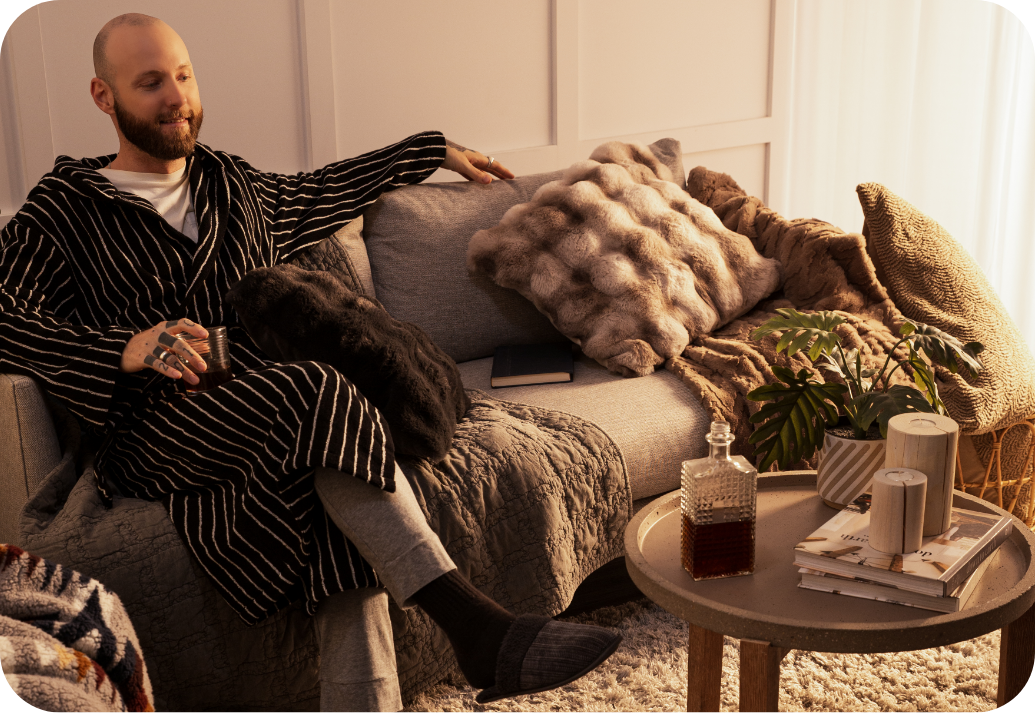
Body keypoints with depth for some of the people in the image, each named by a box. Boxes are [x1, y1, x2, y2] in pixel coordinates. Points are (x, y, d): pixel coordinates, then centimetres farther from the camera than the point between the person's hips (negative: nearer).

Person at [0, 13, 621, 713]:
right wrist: (124, 348, -24)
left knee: (347, 535, -30)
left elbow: (329, 188, 42)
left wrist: (437, 148, 48)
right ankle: (475, 623, -40)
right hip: (160, 434, -4)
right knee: (315, 392, -35)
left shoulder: (234, 184, 24)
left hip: (265, 410, 5)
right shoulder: (62, 213, 7)